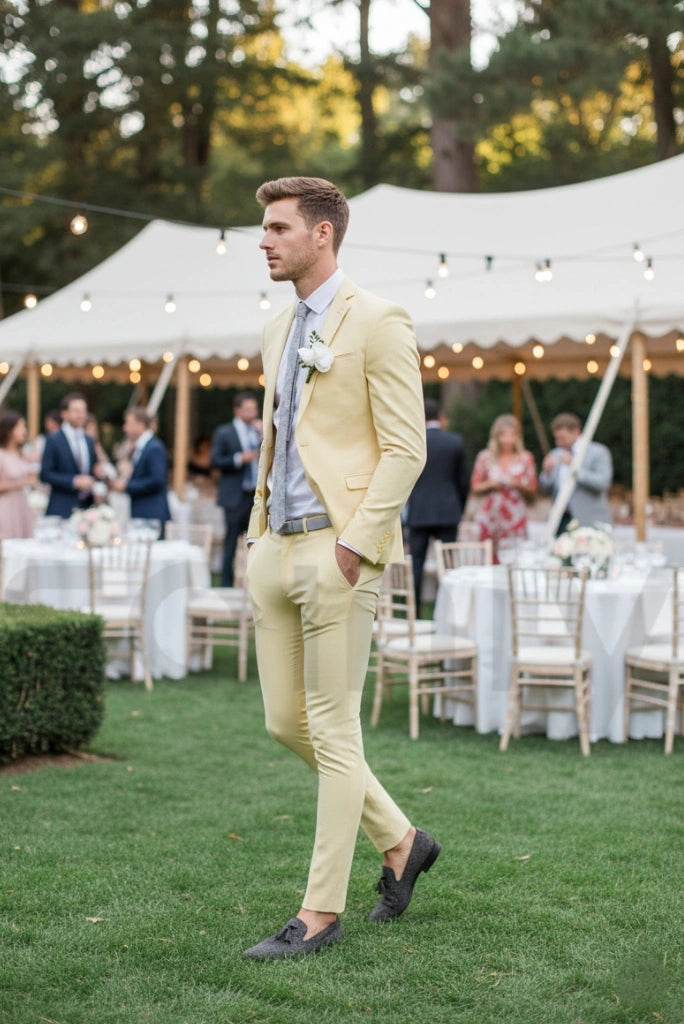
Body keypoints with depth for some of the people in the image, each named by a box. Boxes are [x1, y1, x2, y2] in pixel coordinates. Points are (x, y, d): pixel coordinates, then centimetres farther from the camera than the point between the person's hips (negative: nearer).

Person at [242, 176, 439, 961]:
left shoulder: (376, 322, -8)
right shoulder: (278, 332, 17)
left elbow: (405, 448, -12)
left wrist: (355, 545, -18)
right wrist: (257, 537, 15)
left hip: (339, 551, -8)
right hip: (277, 547, 8)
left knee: (332, 730, -2)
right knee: (285, 722, 11)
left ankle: (321, 912, 8)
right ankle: (400, 842, 28)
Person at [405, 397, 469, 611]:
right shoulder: (456, 442, -1)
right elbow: (463, 481, 5)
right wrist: (459, 509, 16)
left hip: (418, 513, 0)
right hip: (448, 513, 0)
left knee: (415, 565, 4)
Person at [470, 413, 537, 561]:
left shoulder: (525, 458, 10)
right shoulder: (485, 457, 9)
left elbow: (532, 492, 11)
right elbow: (475, 487, 11)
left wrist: (519, 486, -8)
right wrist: (490, 484, -7)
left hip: (515, 516, 0)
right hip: (490, 515, 0)